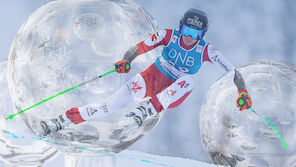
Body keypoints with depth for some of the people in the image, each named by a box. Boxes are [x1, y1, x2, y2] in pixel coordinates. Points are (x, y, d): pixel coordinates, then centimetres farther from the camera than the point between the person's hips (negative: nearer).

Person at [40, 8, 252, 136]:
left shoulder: (207, 51, -15)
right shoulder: (169, 35, -12)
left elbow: (233, 71, -11)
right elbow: (140, 47, -14)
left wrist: (243, 92, -22)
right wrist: (126, 60, -32)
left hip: (173, 95, -1)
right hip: (152, 79, 1)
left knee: (188, 81, -36)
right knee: (110, 106, -17)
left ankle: (147, 109, -44)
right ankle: (60, 122, -13)